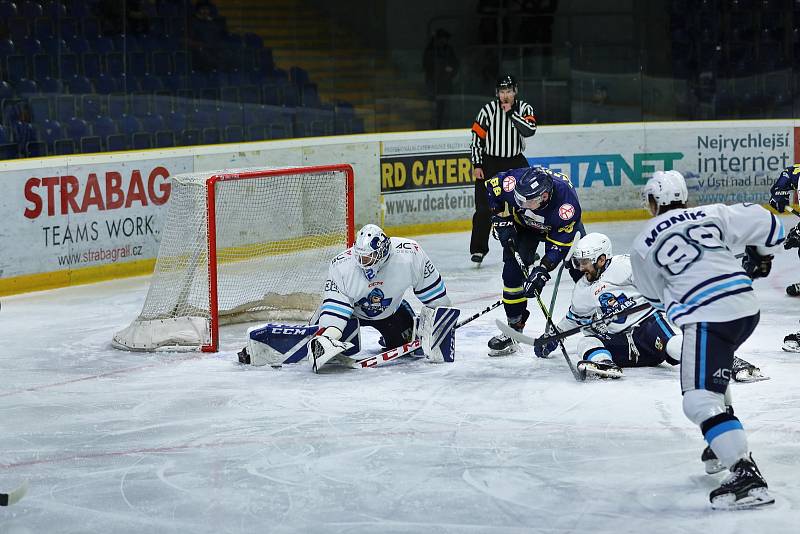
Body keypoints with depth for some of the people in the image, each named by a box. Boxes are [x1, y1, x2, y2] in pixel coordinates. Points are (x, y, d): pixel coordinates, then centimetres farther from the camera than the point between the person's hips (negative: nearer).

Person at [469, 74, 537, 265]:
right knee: (484, 208, -8)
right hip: (490, 162, -2)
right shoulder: (488, 110, -9)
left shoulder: (524, 108, -3)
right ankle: (478, 249, 1)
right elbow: (476, 138, -5)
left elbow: (529, 130, -21)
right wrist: (477, 166, -9)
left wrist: (511, 112, -23)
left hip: (515, 162, 2)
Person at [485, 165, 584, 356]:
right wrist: (502, 220, -15)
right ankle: (514, 327, 1)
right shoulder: (513, 182, -38)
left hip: (558, 226, -2)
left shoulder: (567, 205, -43)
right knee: (513, 270, -10)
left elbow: (559, 244, -33)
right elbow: (491, 187, -13)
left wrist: (542, 270, -39)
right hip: (523, 222, 2)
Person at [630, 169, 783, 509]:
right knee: (714, 372, 32)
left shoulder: (643, 244, 5)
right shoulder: (712, 214, 12)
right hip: (746, 308, 7)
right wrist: (760, 255, 31)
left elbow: (655, 296, 17)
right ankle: (726, 445, 38)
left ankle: (746, 474, -24)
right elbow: (766, 224, 11)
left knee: (700, 401, -11)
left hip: (707, 317, -7)